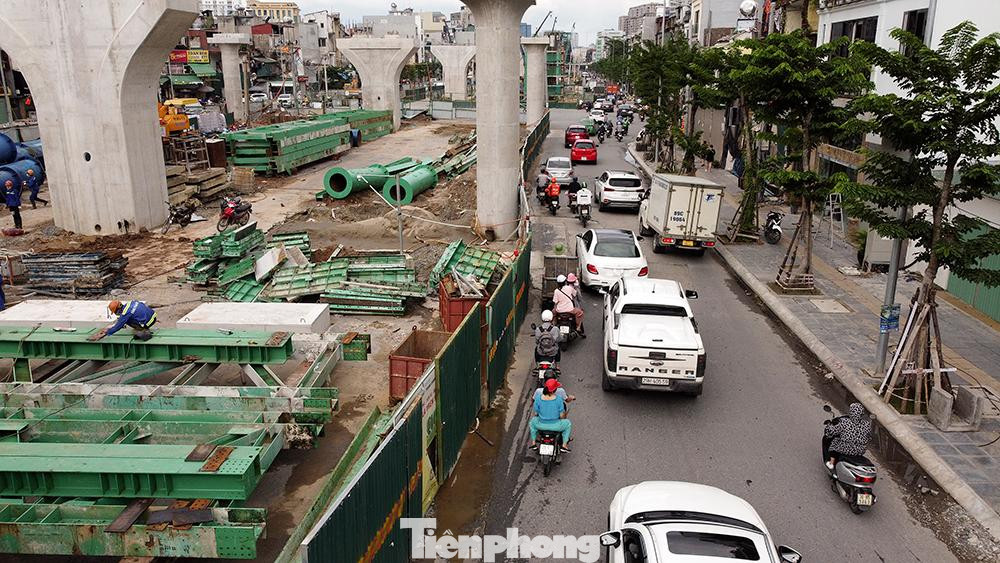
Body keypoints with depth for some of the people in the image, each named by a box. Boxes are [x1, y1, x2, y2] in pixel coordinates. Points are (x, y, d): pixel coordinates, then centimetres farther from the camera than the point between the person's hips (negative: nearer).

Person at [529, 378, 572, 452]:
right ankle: (564, 445, 25)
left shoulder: (538, 398, -14)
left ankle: (533, 442, 34)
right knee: (568, 423, 29)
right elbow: (562, 415, -10)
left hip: (541, 425, 2)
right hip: (555, 426, -2)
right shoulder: (559, 399, -18)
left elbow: (536, 413, -1)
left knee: (533, 421, 35)